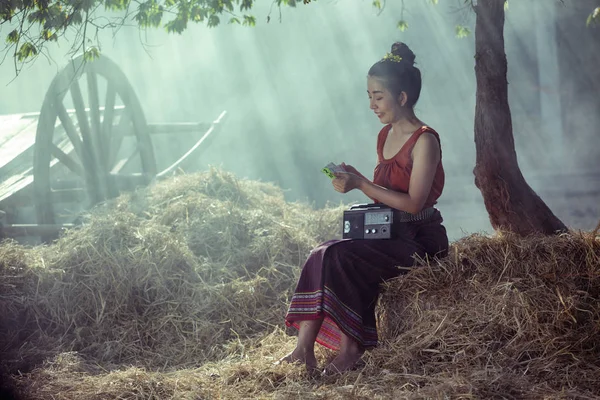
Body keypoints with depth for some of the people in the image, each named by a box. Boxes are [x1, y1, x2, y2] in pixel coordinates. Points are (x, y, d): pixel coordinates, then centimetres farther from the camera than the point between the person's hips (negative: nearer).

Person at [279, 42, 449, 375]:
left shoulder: (424, 141, -13)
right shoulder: (385, 136, 13)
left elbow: (413, 203, -19)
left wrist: (361, 184, -20)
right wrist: (354, 179, -1)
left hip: (420, 241, -8)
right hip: (388, 234, 8)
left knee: (340, 258, -28)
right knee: (323, 255, -18)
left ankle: (350, 347, -18)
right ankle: (304, 347, -27)